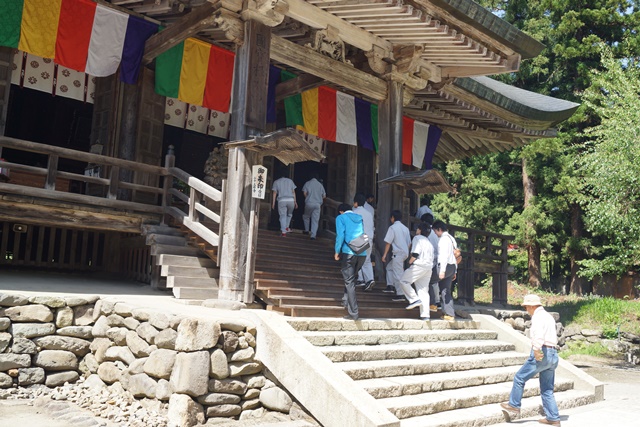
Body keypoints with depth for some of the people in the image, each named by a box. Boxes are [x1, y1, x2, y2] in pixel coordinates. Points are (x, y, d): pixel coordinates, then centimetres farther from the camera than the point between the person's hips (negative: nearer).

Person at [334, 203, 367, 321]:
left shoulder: (341, 218, 4)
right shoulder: (359, 218, 20)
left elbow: (340, 235, -6)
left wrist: (337, 251, 0)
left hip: (348, 253, -5)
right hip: (362, 254, 5)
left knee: (349, 282, -2)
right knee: (351, 279, 23)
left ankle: (353, 313, -5)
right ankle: (346, 300, 26)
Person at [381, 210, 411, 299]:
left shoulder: (392, 228, -8)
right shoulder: (405, 228, 13)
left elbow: (388, 242, -11)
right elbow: (409, 243, 14)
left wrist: (384, 254, -8)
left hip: (398, 253, -8)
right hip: (405, 252, 8)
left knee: (398, 274, -4)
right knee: (389, 267, 24)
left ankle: (400, 294, -3)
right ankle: (391, 286, 21)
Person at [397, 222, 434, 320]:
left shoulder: (417, 238, 0)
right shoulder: (429, 242, 26)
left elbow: (415, 253, -13)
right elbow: (432, 257, 21)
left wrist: (410, 261, 1)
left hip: (419, 265, -8)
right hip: (429, 267, 8)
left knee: (403, 281, 0)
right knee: (423, 291, 6)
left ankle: (414, 299, -12)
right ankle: (425, 314, 1)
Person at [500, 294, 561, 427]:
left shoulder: (538, 316, -9)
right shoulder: (548, 316, 21)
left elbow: (539, 334, -28)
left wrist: (536, 350, -27)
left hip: (542, 354, -9)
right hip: (553, 355, 9)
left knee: (519, 378, 4)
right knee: (547, 390, 14)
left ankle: (514, 406, 13)